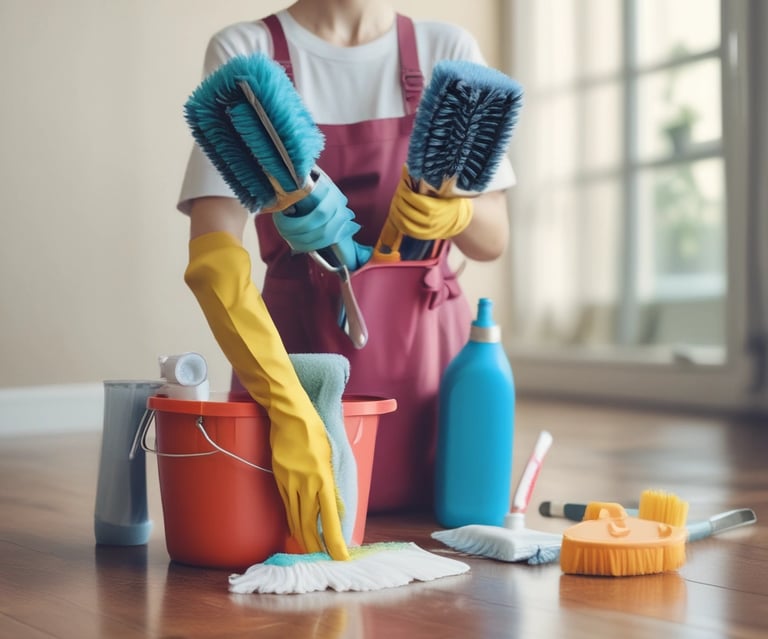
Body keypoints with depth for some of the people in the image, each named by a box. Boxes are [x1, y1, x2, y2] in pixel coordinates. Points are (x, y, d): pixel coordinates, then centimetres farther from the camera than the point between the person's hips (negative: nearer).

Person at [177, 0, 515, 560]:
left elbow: (493, 240, 6)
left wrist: (453, 209, -20)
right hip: (296, 345, -2)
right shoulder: (245, 53, -6)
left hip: (427, 347, 2)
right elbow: (211, 254, -18)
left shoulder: (449, 51, 3)